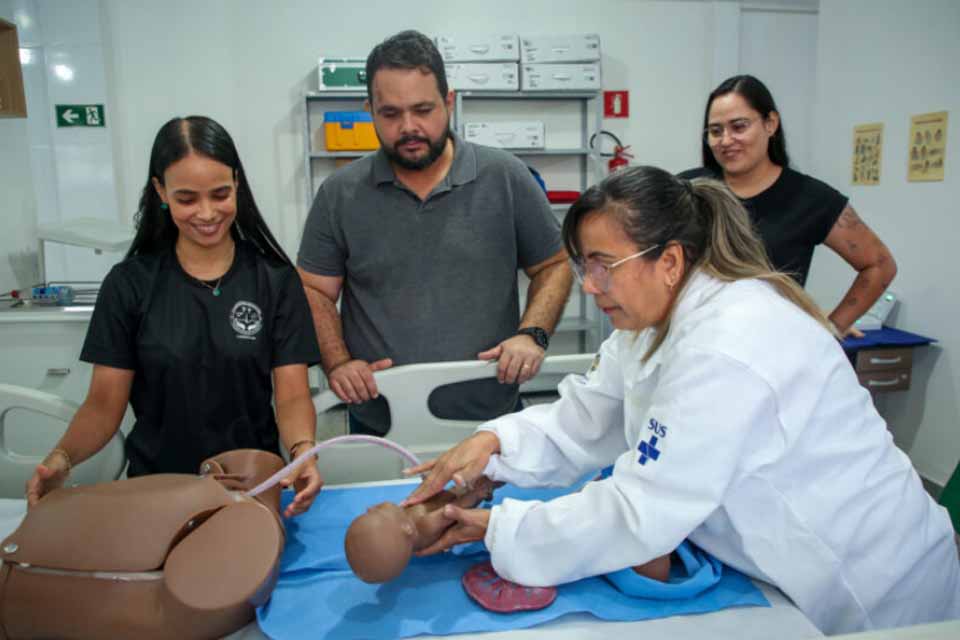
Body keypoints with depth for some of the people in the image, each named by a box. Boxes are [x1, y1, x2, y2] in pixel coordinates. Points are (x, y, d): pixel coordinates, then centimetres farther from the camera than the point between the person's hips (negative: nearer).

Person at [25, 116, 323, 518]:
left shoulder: (276, 279, 0)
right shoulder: (128, 284, 2)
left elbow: (292, 394, -5)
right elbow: (105, 403, 2)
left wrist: (302, 451, -24)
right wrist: (62, 457, -17)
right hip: (157, 487, 1)